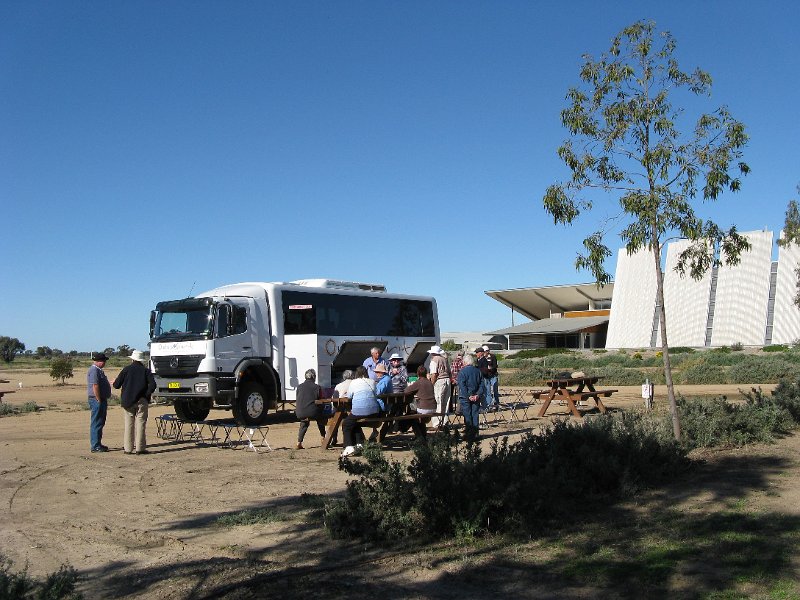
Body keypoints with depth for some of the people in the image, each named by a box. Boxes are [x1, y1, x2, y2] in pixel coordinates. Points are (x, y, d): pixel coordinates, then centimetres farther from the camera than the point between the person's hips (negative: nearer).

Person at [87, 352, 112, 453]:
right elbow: (95, 386, -22)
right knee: (96, 423, -7)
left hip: (102, 400, 11)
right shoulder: (94, 370, -16)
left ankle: (98, 444, 22)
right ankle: (95, 446, -5)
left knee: (100, 423, 15)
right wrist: (99, 401, -21)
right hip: (97, 400, -11)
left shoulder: (98, 370, 18)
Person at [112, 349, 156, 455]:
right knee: (140, 424, 1)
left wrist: (113, 383, 22)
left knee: (128, 425, 6)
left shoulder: (126, 369, 1)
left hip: (128, 401, 1)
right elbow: (152, 385, -10)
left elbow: (116, 385, 1)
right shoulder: (146, 371, 0)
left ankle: (128, 448, 6)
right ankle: (140, 448, -1)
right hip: (142, 401, -1)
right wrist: (147, 395, 2)